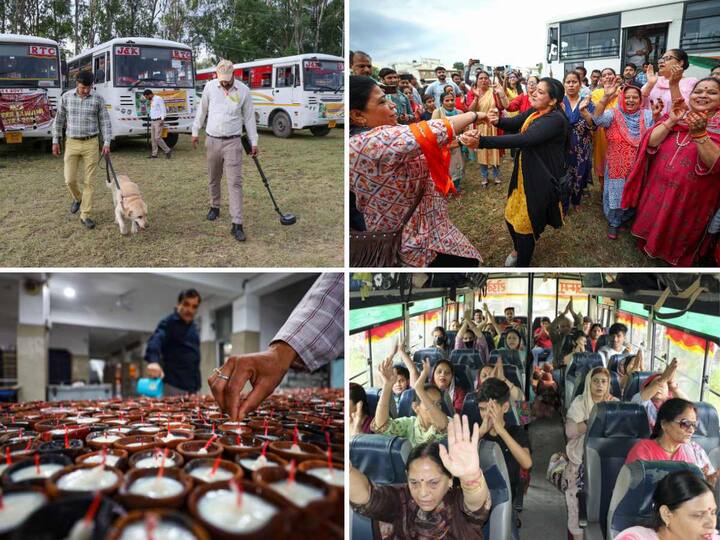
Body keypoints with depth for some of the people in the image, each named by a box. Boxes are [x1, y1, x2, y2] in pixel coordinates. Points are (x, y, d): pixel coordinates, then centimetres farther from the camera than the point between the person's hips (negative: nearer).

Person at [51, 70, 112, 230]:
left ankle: (85, 215, 7)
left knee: (89, 181, -1)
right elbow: (59, 120, 7)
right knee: (70, 179, -3)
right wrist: (55, 141, 5)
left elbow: (105, 122, 0)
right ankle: (77, 198, 31)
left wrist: (107, 143, -10)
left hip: (91, 144, -1)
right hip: (72, 144, 1)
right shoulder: (66, 97, -1)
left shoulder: (98, 99, -4)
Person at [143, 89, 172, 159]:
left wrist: (162, 120, -21)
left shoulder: (159, 99, -10)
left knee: (157, 138, -14)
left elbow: (163, 110, -14)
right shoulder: (152, 101, 16)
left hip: (158, 121, -9)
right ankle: (154, 154, 9)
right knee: (153, 138, 6)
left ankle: (167, 150, -4)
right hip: (153, 121, 9)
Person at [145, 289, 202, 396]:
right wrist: (154, 360, -47)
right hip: (173, 386, -8)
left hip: (191, 387, 8)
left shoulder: (193, 328, 17)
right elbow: (155, 340, -26)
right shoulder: (169, 323, -7)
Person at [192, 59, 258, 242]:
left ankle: (237, 224, -12)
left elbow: (249, 117, 2)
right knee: (213, 179, 16)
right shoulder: (210, 86, 0)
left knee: (235, 182, -9)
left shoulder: (244, 91, -5)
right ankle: (214, 207, 41)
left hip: (232, 142, -3)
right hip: (212, 140, 3)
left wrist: (254, 142, 3)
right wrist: (195, 131, 15)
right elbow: (202, 110, 12)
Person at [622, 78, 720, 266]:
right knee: (651, 222, 21)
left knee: (678, 232, 16)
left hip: (690, 196, -3)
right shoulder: (676, 116, 1)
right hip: (657, 188, 3)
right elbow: (650, 143, -10)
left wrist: (699, 133, -36)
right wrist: (671, 121, -21)